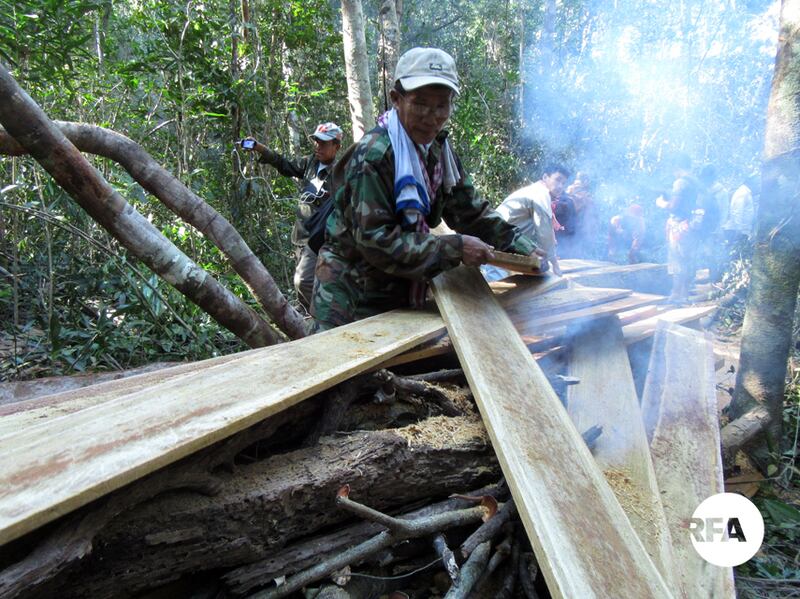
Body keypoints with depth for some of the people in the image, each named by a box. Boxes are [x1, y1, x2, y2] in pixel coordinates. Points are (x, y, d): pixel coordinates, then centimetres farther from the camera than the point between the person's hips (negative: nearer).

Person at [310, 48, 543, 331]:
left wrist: (523, 247, 1)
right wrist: (455, 248, -25)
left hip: (401, 294, 8)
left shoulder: (438, 150, 3)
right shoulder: (374, 156, -22)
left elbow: (470, 211, 10)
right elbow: (376, 240, -26)